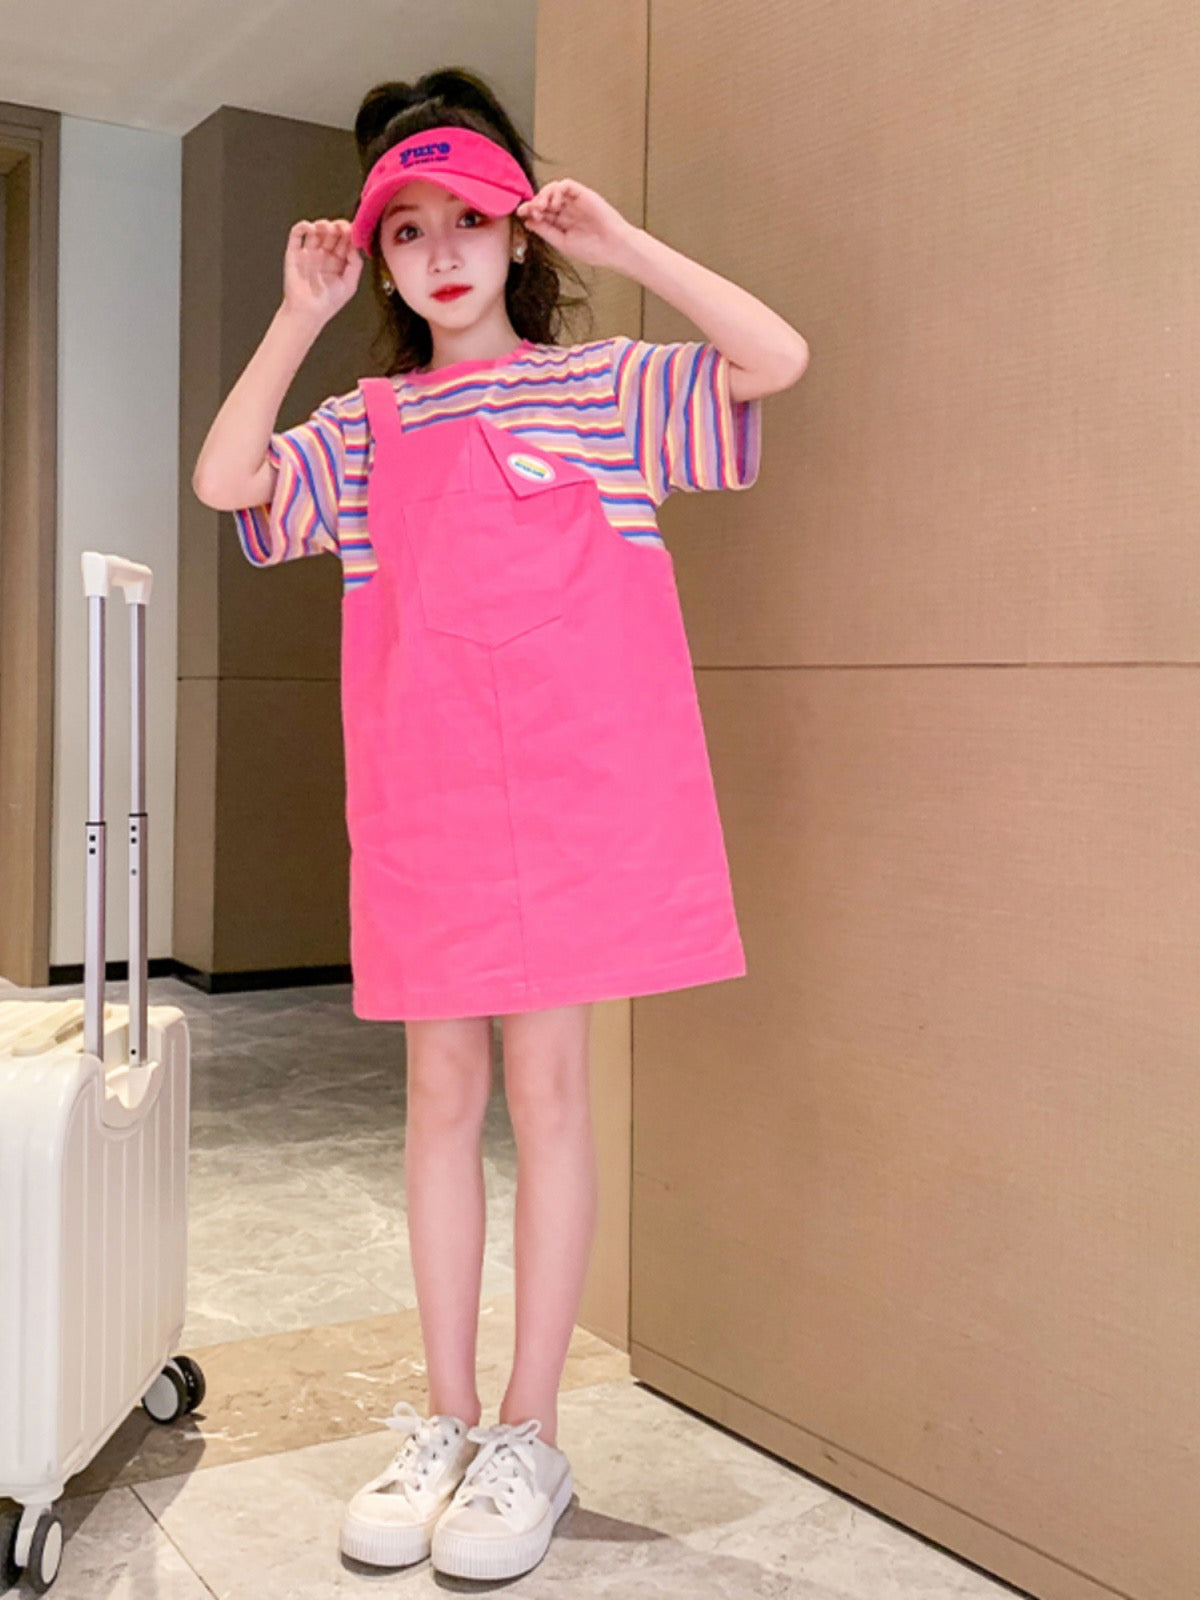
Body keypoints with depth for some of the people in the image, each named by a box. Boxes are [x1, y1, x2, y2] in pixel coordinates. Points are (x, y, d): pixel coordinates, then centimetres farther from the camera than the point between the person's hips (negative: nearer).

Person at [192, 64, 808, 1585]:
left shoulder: (605, 386, 6)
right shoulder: (365, 427, 15)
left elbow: (779, 357, -6)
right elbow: (224, 479, 3)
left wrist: (622, 244, -4)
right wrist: (299, 316, 4)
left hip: (569, 782, -3)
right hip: (420, 795, 4)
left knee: (546, 1084, 1)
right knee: (440, 1092, 8)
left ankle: (527, 1437, 13)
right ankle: (443, 1425, 21)